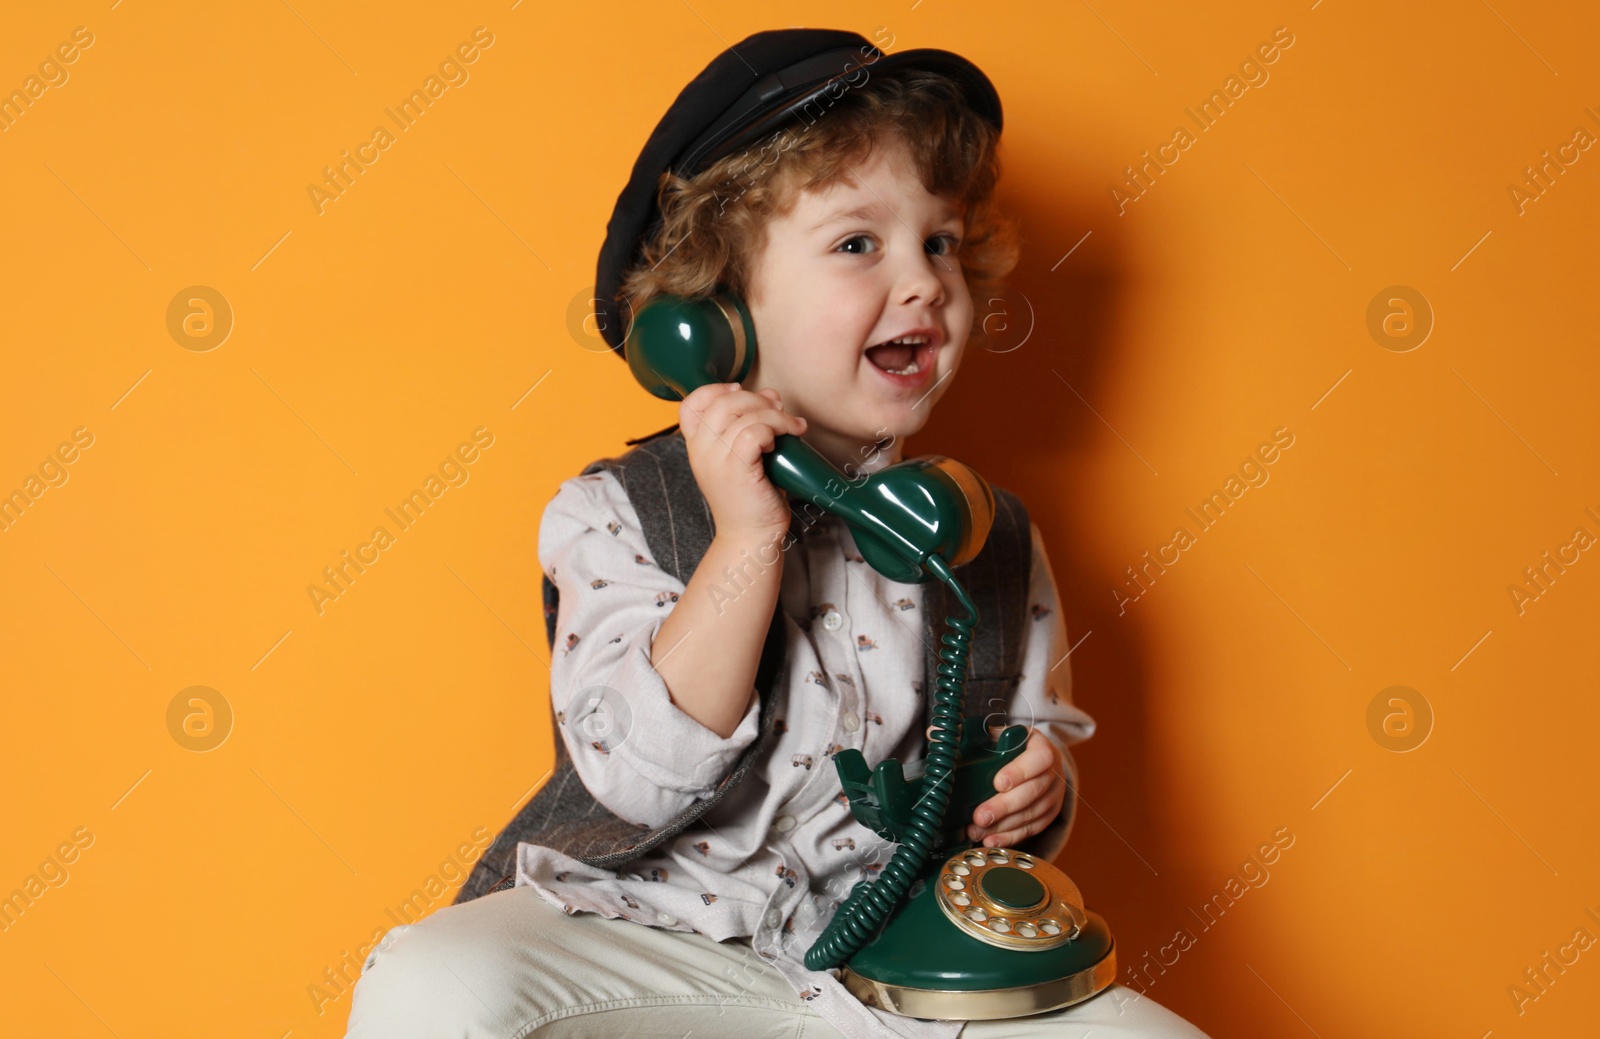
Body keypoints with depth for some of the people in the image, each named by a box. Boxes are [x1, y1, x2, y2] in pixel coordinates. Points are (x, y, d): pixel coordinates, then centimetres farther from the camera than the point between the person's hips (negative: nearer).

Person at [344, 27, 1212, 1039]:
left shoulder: (990, 534, 3)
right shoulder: (619, 513, -8)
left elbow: (1042, 726, 17)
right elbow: (639, 780, -20)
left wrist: (1037, 787, -6)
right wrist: (747, 538, -25)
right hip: (663, 944, -2)